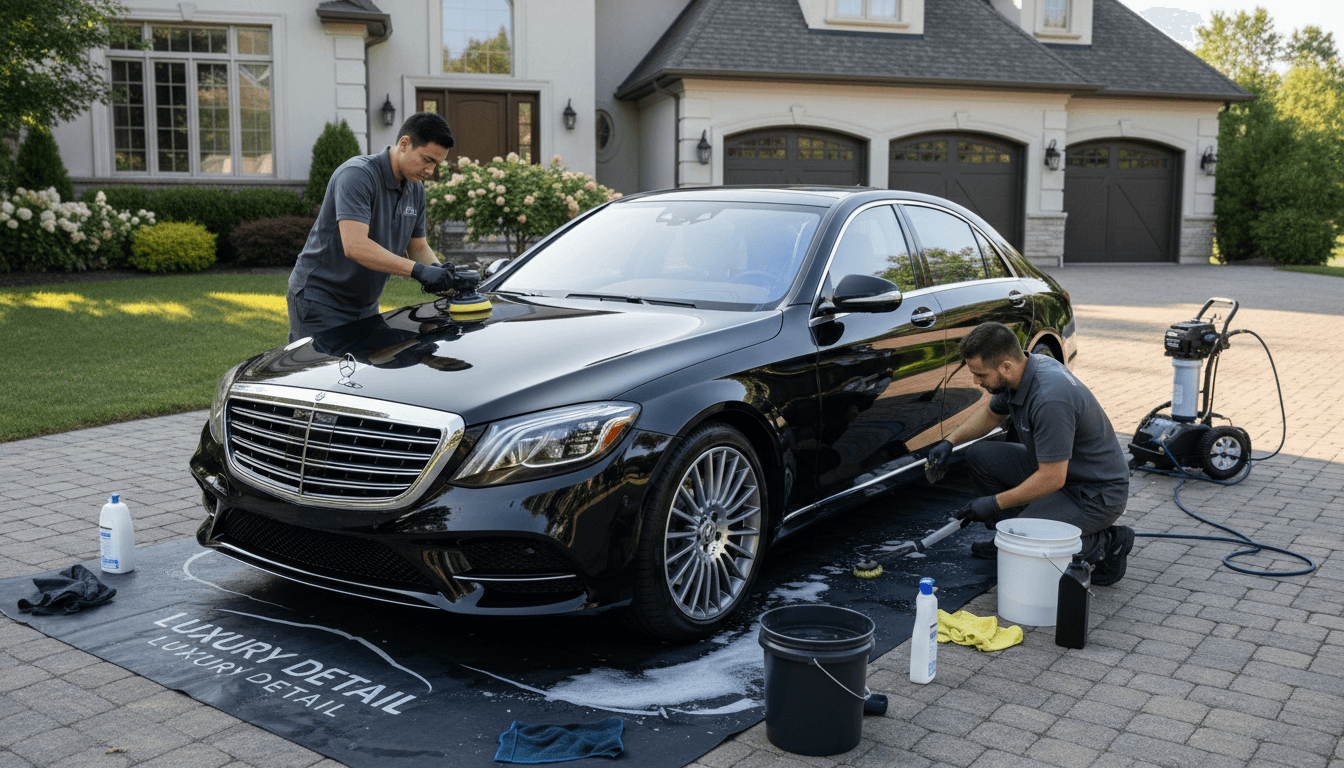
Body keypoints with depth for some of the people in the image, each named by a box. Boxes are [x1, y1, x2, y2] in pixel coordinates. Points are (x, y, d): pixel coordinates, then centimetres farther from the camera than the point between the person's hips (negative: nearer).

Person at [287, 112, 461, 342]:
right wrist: (418, 270, -36)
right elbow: (355, 246, -33)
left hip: (365, 305, 8)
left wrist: (438, 270, -11)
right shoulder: (356, 174, -22)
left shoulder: (415, 189, 5)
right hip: (320, 303, -8)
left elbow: (418, 247, 13)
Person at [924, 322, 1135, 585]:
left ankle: (1105, 544, -3)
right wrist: (950, 441, 6)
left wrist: (995, 503, -20)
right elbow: (991, 413, 19)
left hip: (1097, 494, -9)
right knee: (979, 455, 4)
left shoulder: (1050, 398, -34)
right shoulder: (1020, 374, -4)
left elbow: (1053, 479, -30)